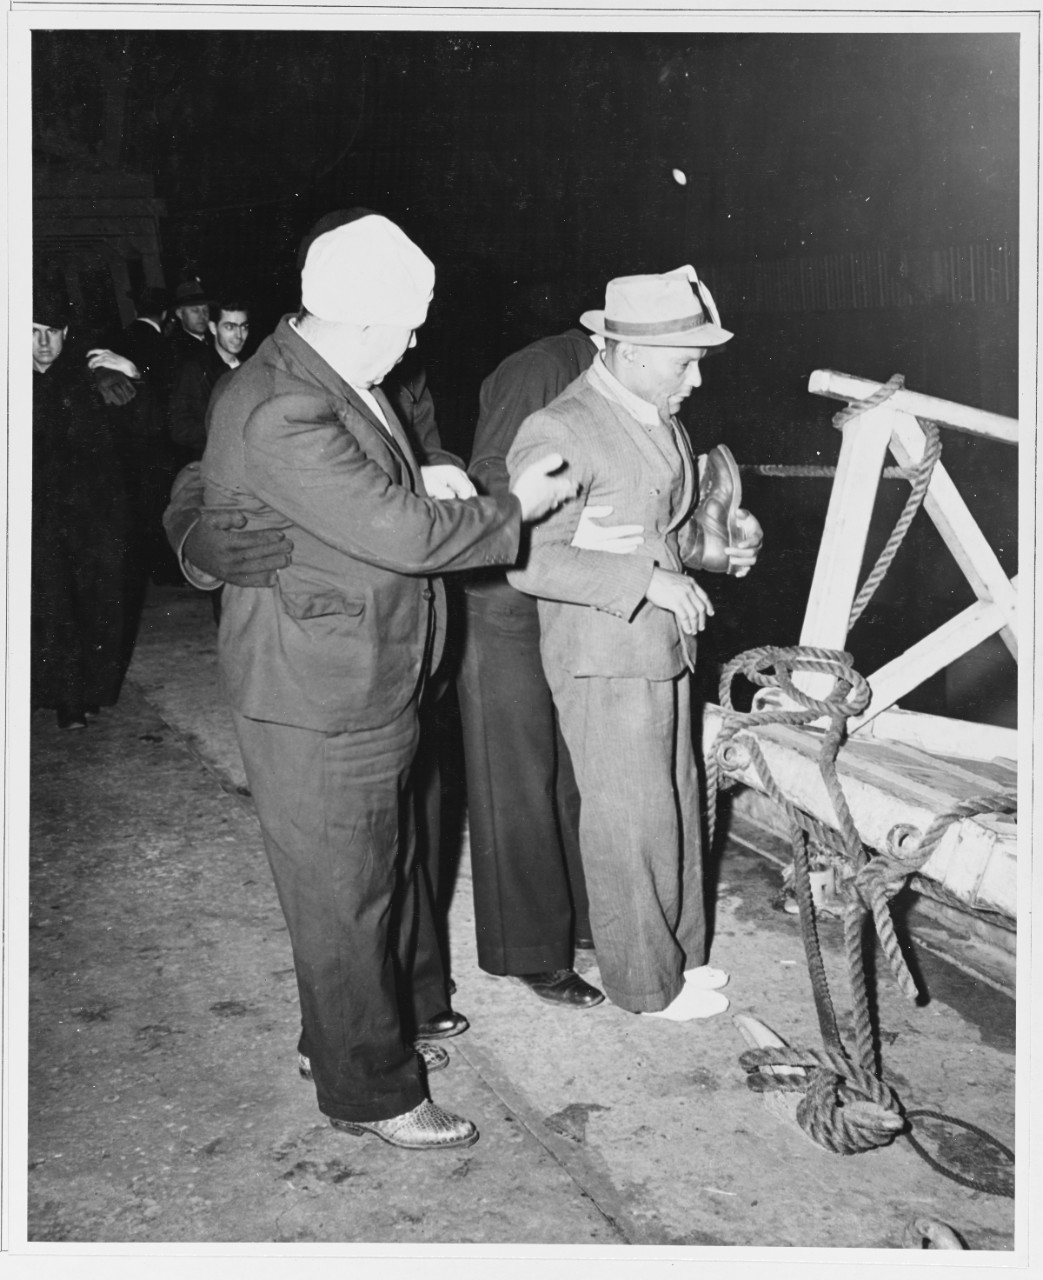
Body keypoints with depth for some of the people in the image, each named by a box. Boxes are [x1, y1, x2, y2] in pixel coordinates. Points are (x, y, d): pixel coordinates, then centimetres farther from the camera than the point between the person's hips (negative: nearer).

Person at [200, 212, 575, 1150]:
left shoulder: (334, 381, 7)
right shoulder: (278, 416, -26)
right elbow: (403, 534, -27)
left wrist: (417, 481, 0)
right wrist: (516, 508, -12)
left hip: (367, 686, 10)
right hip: (317, 704, -10)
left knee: (383, 872, 23)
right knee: (342, 896, 5)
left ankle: (355, 1031, 43)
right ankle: (368, 1090, 23)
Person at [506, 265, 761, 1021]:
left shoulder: (659, 418, 9)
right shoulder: (558, 433, -19)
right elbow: (530, 560, -23)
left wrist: (716, 538, 0)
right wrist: (647, 579, -25)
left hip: (664, 649, 9)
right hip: (605, 664, -9)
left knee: (678, 808, 18)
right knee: (630, 823, 4)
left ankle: (681, 955, 36)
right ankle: (646, 982, 23)